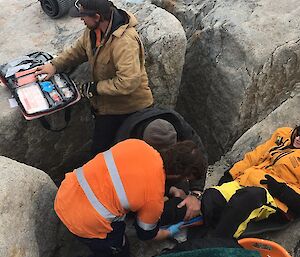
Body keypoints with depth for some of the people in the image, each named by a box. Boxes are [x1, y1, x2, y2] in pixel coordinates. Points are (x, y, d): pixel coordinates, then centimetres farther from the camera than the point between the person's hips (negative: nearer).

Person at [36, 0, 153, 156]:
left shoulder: (125, 42, -34)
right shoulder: (94, 28, -5)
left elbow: (128, 82, -37)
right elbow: (79, 50, 13)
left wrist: (94, 88, -25)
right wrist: (55, 65, 1)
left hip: (129, 107, -8)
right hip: (106, 103, 8)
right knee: (99, 150, 24)